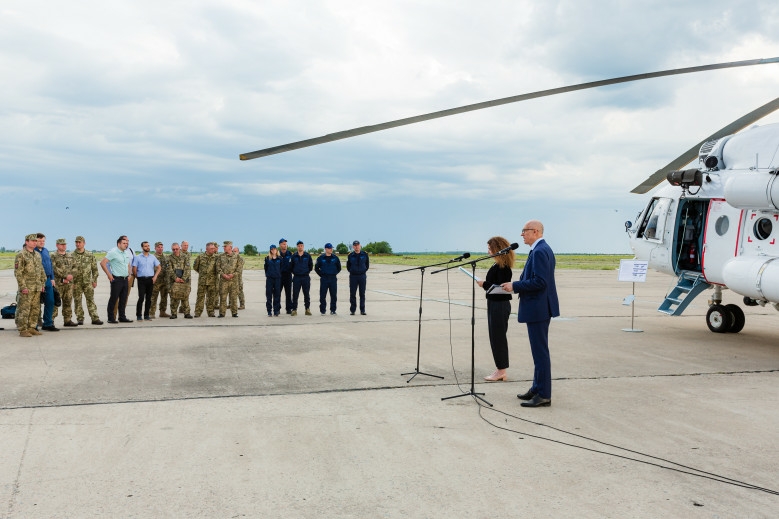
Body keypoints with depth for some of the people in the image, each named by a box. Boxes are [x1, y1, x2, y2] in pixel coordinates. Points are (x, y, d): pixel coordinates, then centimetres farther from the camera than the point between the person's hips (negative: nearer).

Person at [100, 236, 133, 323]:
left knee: (123, 299, 9)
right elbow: (102, 263, -13)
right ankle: (111, 318, 3)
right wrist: (109, 275, -14)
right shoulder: (113, 252, -8)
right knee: (114, 299, -3)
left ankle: (122, 317, 16)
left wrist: (129, 274, 16)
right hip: (116, 279, -7)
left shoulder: (126, 253, 15)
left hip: (125, 279, 7)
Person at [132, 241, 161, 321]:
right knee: (141, 298, -10)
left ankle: (146, 315, 13)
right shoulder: (137, 257, 1)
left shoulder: (152, 257, 11)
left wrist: (155, 276, 4)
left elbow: (159, 267, 15)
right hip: (141, 279, -4)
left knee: (148, 298, 6)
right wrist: (137, 277, 0)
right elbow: (134, 269, 0)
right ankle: (138, 315, -2)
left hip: (150, 279, 4)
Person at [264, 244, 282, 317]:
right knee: (269, 294, 1)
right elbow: (265, 267, 6)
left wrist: (279, 274, 3)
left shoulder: (279, 258, 5)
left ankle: (276, 311, 10)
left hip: (277, 278, 0)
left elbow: (281, 268, 8)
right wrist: (267, 274, 3)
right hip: (269, 278, 0)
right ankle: (269, 311, 7)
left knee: (277, 294, 3)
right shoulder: (267, 258, 4)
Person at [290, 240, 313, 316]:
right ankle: (294, 309, 5)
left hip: (306, 277, 0)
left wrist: (307, 272, 6)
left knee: (307, 294, 4)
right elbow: (290, 267, 9)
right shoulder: (293, 256, 3)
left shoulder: (308, 256, 3)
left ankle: (307, 309, 12)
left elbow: (311, 266, 11)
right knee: (295, 294, 0)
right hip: (296, 278, 0)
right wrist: (294, 272, 7)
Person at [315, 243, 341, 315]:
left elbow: (339, 268, 15)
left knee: (334, 295, 2)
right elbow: (316, 268, 8)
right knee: (322, 295, -1)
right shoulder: (321, 258, 2)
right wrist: (321, 275, 2)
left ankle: (333, 310, 10)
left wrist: (335, 273, 7)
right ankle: (322, 310, 7)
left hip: (333, 278, 1)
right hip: (324, 279, -1)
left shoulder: (335, 258, 6)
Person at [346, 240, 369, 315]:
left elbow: (367, 264, 12)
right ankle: (352, 310, 9)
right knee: (352, 294, 1)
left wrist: (364, 270, 3)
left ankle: (362, 310, 10)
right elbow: (348, 266, 12)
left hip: (362, 276, 0)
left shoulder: (365, 255, 3)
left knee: (362, 294, 4)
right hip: (353, 276, 0)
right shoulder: (350, 255, 2)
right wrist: (351, 271, 4)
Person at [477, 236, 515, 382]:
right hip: (494, 304, 10)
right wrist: (487, 289, 4)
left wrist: (485, 284, -16)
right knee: (495, 336, 14)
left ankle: (501, 372, 6)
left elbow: (502, 288, -22)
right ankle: (500, 370, 23)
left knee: (498, 337, -3)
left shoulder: (503, 267, -17)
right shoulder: (497, 265, 11)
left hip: (500, 305, -10)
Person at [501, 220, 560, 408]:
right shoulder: (543, 249, 15)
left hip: (537, 308, -11)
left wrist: (515, 286, -17)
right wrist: (516, 285, 9)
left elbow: (539, 282, -25)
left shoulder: (539, 251, -18)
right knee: (539, 350, 17)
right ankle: (537, 389, 26)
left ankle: (543, 395, 0)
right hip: (539, 307, 11)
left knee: (540, 352, -5)